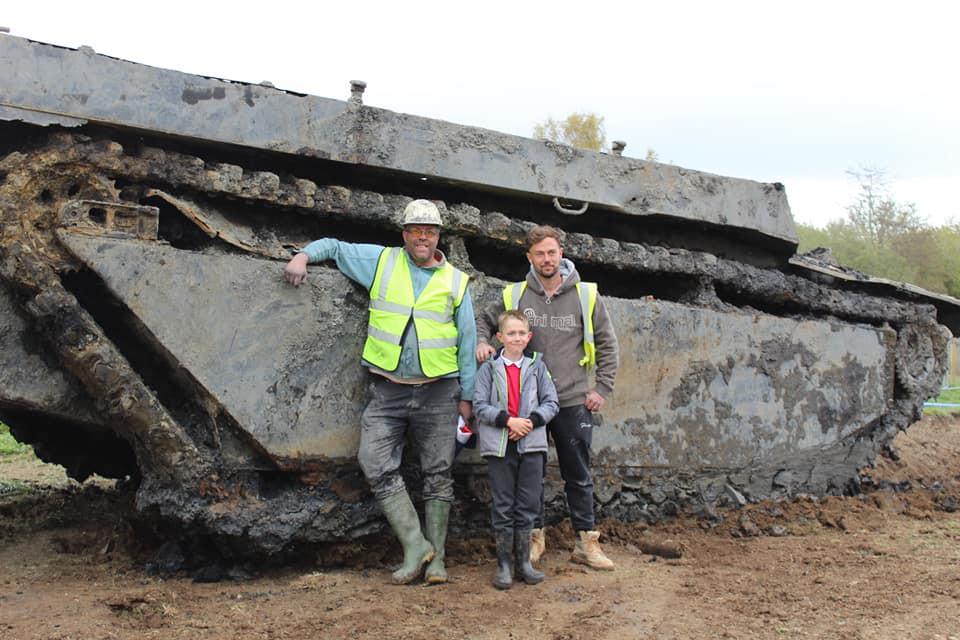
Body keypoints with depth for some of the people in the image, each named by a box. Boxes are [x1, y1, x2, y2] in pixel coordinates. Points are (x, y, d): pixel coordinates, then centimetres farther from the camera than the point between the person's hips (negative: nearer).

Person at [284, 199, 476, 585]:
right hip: (387, 390, 0)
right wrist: (303, 256, -4)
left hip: (438, 392, 0)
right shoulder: (380, 261, 8)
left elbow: (467, 342, 10)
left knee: (438, 474, 2)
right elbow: (334, 246, 18)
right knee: (377, 465, -13)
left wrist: (466, 395, 6)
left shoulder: (455, 282, 8)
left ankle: (436, 558, 9)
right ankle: (415, 545, -6)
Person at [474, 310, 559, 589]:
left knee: (528, 505, 5)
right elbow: (480, 406, -5)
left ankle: (524, 561, 17)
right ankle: (503, 564, 12)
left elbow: (551, 402, 4)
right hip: (499, 445, -2)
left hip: (532, 443, 2)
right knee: (502, 506, 4)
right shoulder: (489, 369, 1)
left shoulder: (537, 367, 7)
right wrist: (508, 420, -17)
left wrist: (532, 421, -12)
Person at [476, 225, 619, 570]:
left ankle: (586, 541, 15)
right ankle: (534, 536, 20)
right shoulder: (514, 295, 2)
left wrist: (603, 388, 2)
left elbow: (607, 344, 8)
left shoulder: (586, 295, 1)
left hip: (573, 402, 0)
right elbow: (484, 321, 17)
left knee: (578, 475, 7)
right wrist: (481, 342, -5)